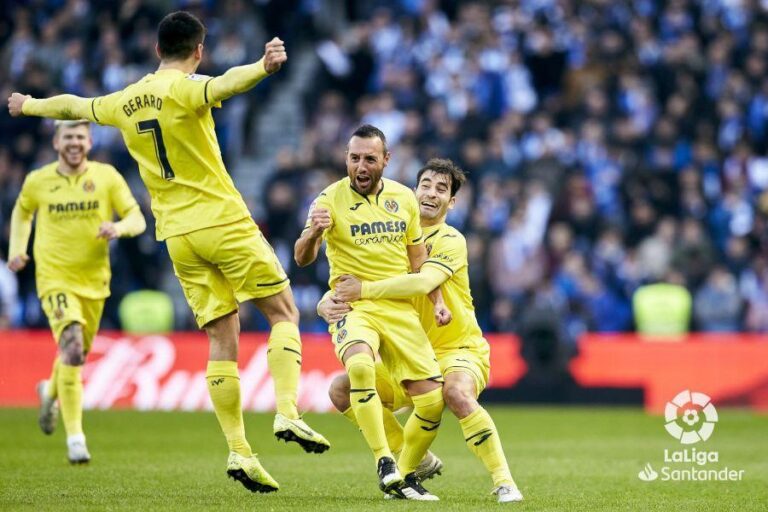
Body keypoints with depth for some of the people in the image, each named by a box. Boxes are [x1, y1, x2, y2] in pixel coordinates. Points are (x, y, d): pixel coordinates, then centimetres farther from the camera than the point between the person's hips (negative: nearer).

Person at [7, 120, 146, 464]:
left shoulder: (106, 177, -2)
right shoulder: (37, 181, -1)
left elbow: (138, 219, -4)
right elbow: (22, 212, 19)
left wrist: (119, 227, -25)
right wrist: (17, 249, 7)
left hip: (94, 280, 3)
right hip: (55, 278, -3)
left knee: (79, 353, 18)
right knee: (72, 347, -22)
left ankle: (50, 392, 54)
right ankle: (75, 437, -21)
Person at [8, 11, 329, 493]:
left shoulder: (125, 102, 11)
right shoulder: (184, 88, -7)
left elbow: (73, 105, 29)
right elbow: (224, 85, -31)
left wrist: (29, 105, 48)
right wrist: (263, 67, -50)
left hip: (178, 235, 5)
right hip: (224, 222, -5)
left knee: (222, 340, 5)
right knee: (285, 313, 5)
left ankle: (239, 451, -2)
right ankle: (287, 413, -13)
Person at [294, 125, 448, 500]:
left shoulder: (404, 198, 6)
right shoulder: (331, 199, -8)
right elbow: (302, 259, -18)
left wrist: (437, 300, 7)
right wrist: (312, 234, -40)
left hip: (400, 310, 4)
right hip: (352, 306, -4)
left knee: (432, 400, -3)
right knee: (360, 366, -36)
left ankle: (404, 476, 20)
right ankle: (384, 462, -29)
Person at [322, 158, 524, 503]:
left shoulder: (451, 241, -11)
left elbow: (423, 282, -31)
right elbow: (346, 286, 2)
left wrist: (364, 290, -33)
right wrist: (328, 304, -21)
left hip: (458, 349, -6)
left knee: (456, 393, -39)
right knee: (342, 389, -9)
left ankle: (504, 483, -29)